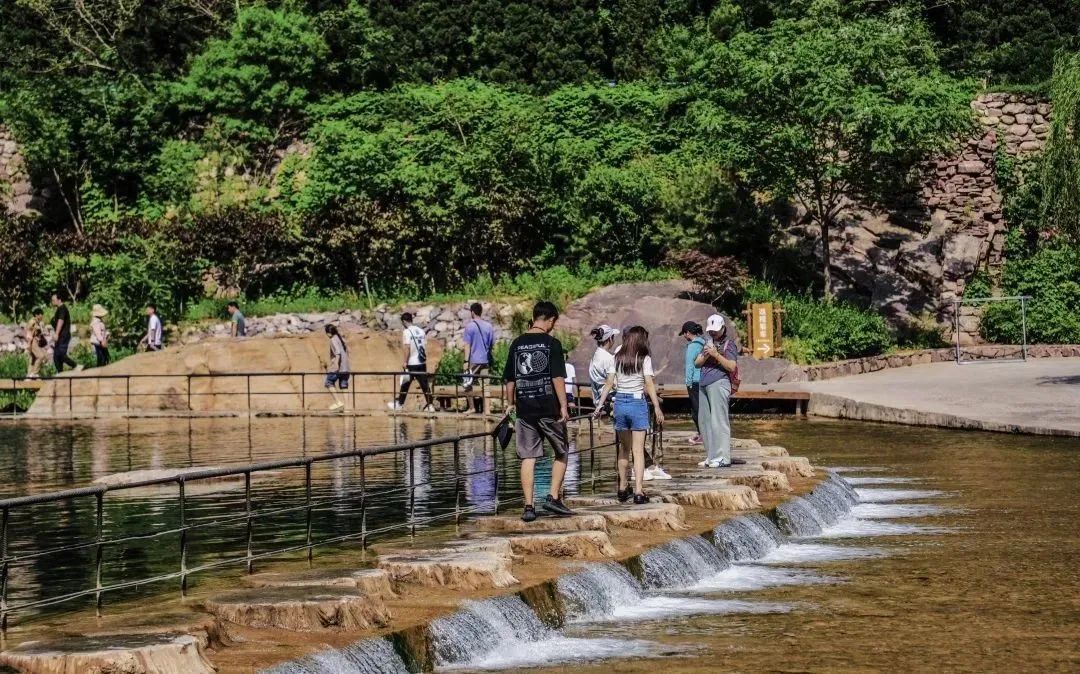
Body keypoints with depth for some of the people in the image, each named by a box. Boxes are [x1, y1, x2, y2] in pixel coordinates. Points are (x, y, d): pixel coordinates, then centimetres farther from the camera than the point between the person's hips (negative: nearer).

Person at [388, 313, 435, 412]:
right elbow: (425, 348, 12)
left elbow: (407, 348, -15)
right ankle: (430, 404, -2)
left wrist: (405, 362, -12)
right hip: (422, 362, 5)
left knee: (405, 384, 8)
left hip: (412, 363, -5)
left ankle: (399, 403, 19)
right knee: (425, 384, 4)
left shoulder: (407, 332, -9)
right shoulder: (421, 331, 10)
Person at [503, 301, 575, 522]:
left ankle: (528, 506, 1)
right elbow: (558, 378, -10)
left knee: (528, 458, 4)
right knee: (561, 454, 13)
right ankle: (553, 497, 3)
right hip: (549, 408, -4)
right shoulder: (551, 343, -6)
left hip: (524, 409, 4)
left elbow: (509, 379, 11)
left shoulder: (517, 344, 7)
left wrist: (511, 404, 21)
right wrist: (563, 406, -8)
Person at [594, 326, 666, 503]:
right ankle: (638, 491, -10)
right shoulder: (644, 359, -6)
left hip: (620, 402, 4)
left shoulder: (618, 358, 5)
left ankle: (623, 488, 24)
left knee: (624, 448, 17)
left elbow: (609, 383, 2)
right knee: (638, 450, -3)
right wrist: (657, 408, -9)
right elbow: (649, 385, -11)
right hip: (637, 403, -4)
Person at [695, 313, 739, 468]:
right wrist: (705, 355, -4)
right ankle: (711, 456, 13)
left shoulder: (729, 344, 1)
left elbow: (732, 366, -9)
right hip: (704, 385, 8)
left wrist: (716, 355, -15)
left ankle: (723, 457, -12)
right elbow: (697, 363, 16)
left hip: (718, 384, -8)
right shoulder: (708, 343, 22)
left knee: (718, 420, -11)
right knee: (704, 421, 7)